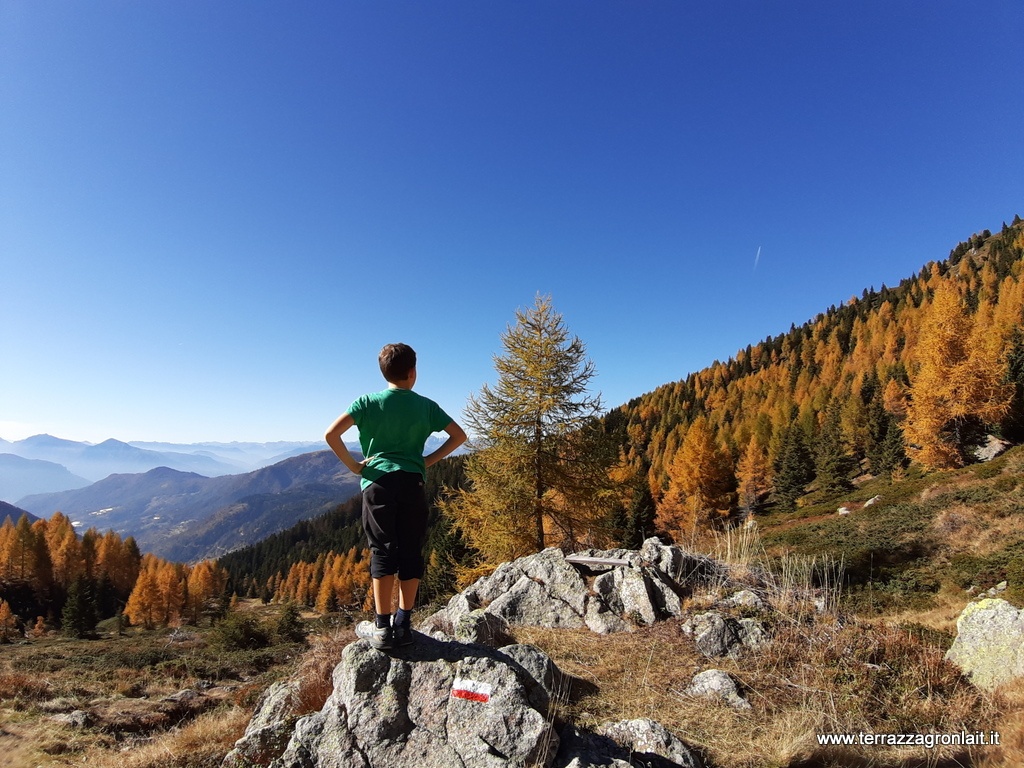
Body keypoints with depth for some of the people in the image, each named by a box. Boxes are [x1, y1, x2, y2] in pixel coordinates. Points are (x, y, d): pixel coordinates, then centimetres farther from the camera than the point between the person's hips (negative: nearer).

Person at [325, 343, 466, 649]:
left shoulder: (368, 402, 1)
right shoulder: (425, 405, 7)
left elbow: (331, 434, -8)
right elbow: (459, 435, 9)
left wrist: (354, 465, 1)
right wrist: (429, 460, 10)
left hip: (379, 482, -1)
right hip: (412, 483, 1)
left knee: (383, 552, 2)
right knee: (411, 553, 7)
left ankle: (382, 627, 5)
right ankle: (403, 624, 13)